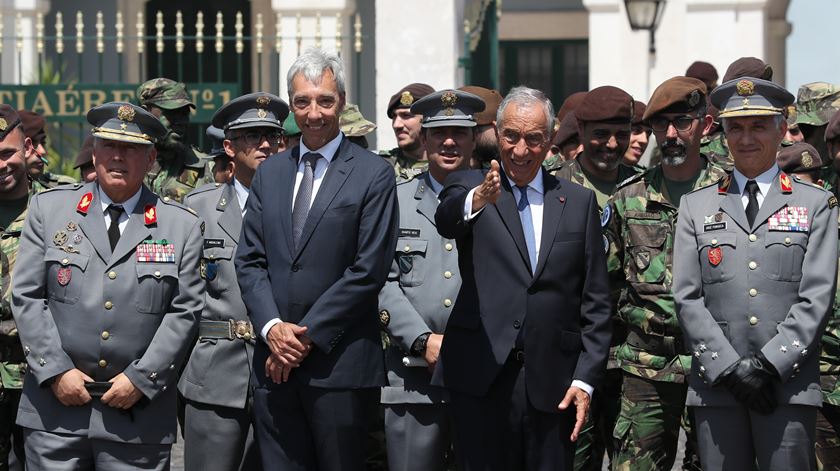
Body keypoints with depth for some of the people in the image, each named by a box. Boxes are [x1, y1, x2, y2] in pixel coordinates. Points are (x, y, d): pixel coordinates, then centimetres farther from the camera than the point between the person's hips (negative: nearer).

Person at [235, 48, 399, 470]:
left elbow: (368, 269, -9)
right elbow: (249, 260, 10)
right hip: (275, 363, 4)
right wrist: (272, 327, -6)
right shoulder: (269, 173, 14)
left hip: (340, 362, -4)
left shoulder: (373, 174, -2)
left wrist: (308, 335, -11)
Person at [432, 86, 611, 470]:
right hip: (480, 379, -1)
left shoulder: (578, 201, 11)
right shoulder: (470, 186, 6)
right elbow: (446, 219, -19)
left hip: (552, 382, 2)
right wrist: (478, 200, -42)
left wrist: (585, 379, 0)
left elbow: (595, 301, 9)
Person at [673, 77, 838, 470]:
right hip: (715, 386, 2)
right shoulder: (695, 206, 13)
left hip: (788, 385, -1)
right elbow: (687, 298, 5)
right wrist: (730, 368, -7)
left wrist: (768, 364, -10)